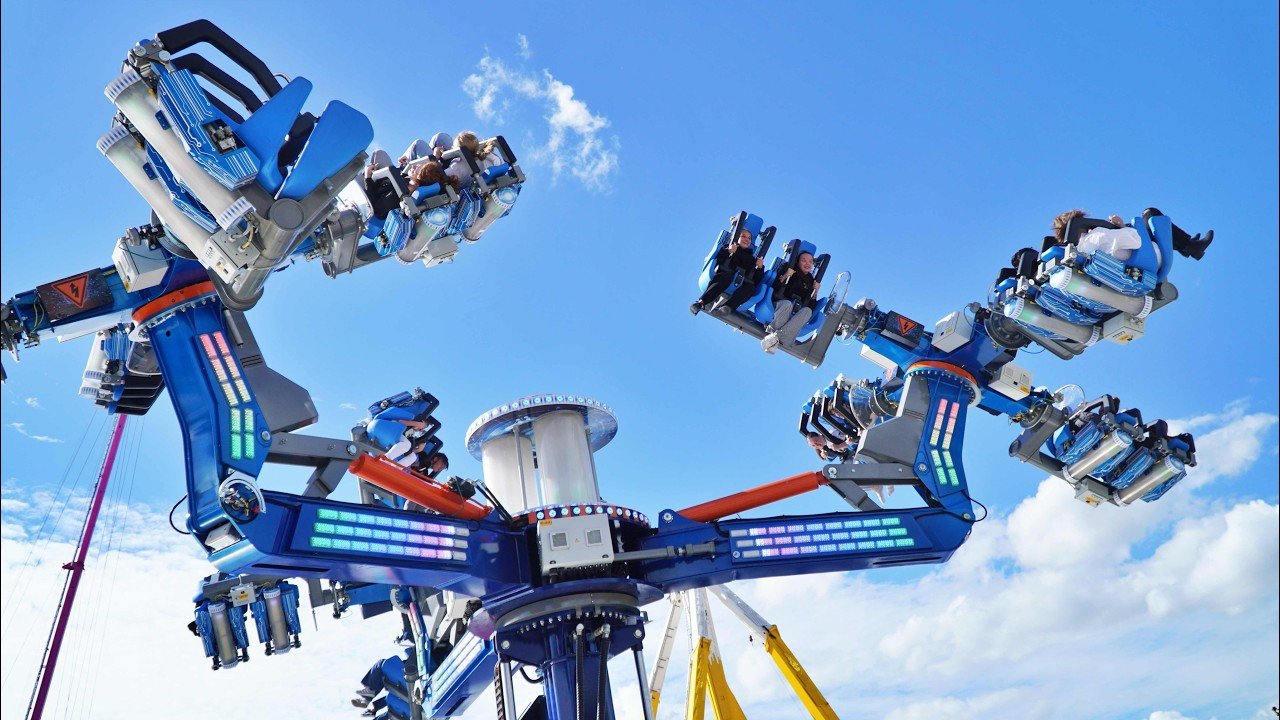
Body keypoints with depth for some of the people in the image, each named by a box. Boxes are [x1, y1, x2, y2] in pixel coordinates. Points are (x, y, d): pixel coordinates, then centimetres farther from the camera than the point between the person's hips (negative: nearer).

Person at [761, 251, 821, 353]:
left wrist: (815, 292, -2)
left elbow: (812, 306, 12)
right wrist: (784, 277, -14)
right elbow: (773, 288, -2)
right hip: (779, 306, -3)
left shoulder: (811, 281, 18)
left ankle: (777, 335, -49)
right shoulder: (789, 271, 10)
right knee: (787, 304, -36)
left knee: (807, 311, -31)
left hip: (797, 313, 3)